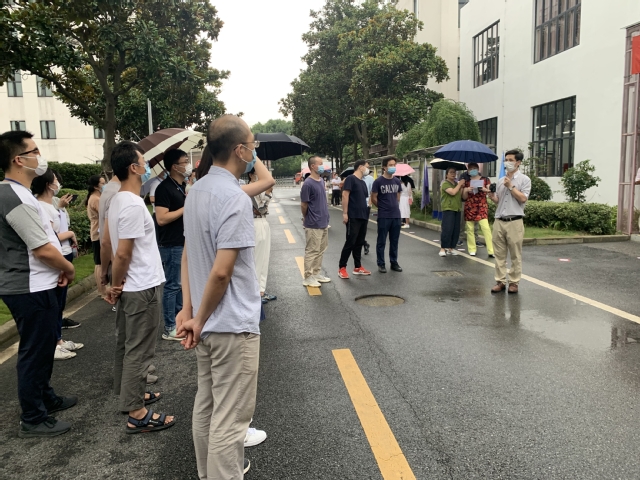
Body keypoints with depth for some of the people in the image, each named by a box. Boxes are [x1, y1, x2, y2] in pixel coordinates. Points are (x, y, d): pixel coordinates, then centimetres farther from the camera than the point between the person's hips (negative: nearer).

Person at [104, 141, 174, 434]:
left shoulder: (117, 200, 9)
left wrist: (116, 284, 17)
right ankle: (136, 414, 8)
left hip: (130, 287, 10)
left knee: (127, 345, 18)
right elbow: (122, 253, -23)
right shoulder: (133, 204, -22)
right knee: (139, 350, -2)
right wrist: (116, 284, -7)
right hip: (142, 288, -10)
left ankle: (129, 395, 33)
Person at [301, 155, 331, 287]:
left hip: (323, 223, 8)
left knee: (321, 250, 15)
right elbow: (303, 205, -11)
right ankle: (308, 277, 10)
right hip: (313, 225, -8)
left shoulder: (321, 181, 9)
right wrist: (308, 219, 2)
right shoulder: (308, 184, -16)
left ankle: (317, 273, 27)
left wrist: (324, 217, 13)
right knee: (312, 251, 0)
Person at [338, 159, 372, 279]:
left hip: (363, 217, 8)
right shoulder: (351, 179, -7)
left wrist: (366, 213, 18)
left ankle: (357, 267, 19)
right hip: (353, 217, -8)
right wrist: (345, 213, -18)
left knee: (359, 243, 12)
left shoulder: (363, 182, 18)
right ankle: (342, 268, 3)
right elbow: (345, 196, -13)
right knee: (350, 242, -6)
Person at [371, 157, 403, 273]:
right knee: (381, 242, 3)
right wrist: (383, 207, 4)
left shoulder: (397, 181, 8)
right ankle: (381, 264, 12)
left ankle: (394, 263, 23)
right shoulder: (378, 181, -8)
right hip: (383, 216, -5)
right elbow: (373, 198, -4)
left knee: (394, 241, 12)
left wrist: (395, 206, 13)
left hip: (396, 216, 5)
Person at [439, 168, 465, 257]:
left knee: (456, 230, 5)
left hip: (457, 209, 7)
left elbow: (461, 196, 16)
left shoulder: (456, 183, 19)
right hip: (448, 209, -7)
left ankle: (451, 248, 12)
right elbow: (453, 192, -19)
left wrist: (462, 187, 4)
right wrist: (459, 184, -7)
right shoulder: (445, 184, -3)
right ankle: (443, 248, -7)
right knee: (447, 229, -11)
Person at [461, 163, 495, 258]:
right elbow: (464, 197, 12)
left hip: (482, 207, -2)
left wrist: (485, 190, -16)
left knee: (486, 227, -14)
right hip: (469, 207, 3)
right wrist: (466, 190, -8)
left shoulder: (485, 180, 7)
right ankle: (472, 250, 11)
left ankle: (491, 251, -13)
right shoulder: (466, 181, 12)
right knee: (470, 229, 2)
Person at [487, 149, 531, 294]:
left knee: (515, 255, 1)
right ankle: (500, 281, 11)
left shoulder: (524, 179, 1)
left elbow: (523, 198, -10)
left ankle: (514, 282, 8)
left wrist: (511, 186, -10)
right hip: (499, 221, 5)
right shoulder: (500, 180, 15)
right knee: (499, 254, 5)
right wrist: (492, 196, -5)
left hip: (515, 222, -4)